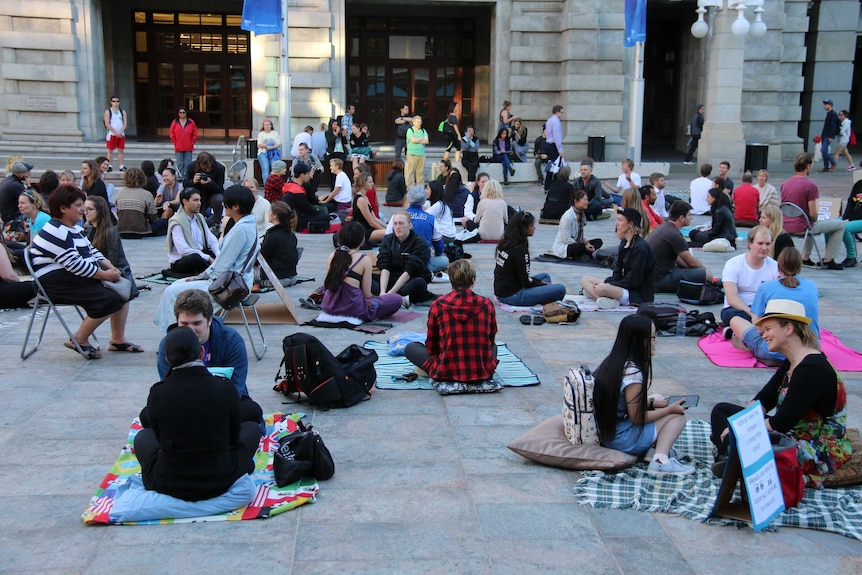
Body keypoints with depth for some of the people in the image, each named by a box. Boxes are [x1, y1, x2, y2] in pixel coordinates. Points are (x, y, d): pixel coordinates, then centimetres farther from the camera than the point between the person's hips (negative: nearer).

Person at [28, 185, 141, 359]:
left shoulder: (76, 229, 15)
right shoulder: (56, 233, -18)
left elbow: (92, 252, 18)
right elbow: (74, 264, -25)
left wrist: (111, 267, -1)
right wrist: (104, 275, -20)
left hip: (81, 277, 11)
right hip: (58, 284, -11)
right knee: (108, 300, -23)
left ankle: (118, 340, 8)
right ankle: (79, 341, -6)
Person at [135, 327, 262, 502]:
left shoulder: (157, 393, -12)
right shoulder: (224, 388, -13)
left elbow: (160, 437, 6)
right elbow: (233, 436, 2)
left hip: (168, 485, 1)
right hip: (220, 483, -1)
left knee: (142, 436, 31)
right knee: (252, 428, 24)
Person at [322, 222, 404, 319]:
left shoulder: (332, 256, 7)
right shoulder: (365, 260, -6)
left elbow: (330, 284, 15)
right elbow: (367, 294, -4)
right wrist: (377, 297, 19)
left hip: (330, 307, 5)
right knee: (397, 299, 9)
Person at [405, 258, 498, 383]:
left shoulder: (438, 305, -6)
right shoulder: (487, 304, -3)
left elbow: (431, 346, 5)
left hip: (447, 373, -3)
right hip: (483, 373, 3)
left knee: (410, 348, 19)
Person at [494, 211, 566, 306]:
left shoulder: (505, 242, 8)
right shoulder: (520, 249, -17)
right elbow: (526, 281, -14)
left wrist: (541, 282, 13)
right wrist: (545, 284, 3)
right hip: (512, 296, -9)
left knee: (545, 276, 27)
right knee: (560, 289, -15)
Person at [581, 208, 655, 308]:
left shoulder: (640, 248, -17)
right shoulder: (624, 243, 12)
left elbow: (634, 280, -18)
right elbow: (618, 273, 14)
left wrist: (608, 284, -15)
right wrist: (607, 282, -6)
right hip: (626, 287, 11)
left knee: (601, 288, -35)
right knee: (585, 280, 2)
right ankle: (606, 299, -20)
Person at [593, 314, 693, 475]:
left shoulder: (613, 360, 3)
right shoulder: (632, 372, -22)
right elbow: (637, 418, -15)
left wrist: (651, 401, 7)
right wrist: (669, 409, -4)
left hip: (604, 430, 9)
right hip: (620, 439, -9)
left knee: (656, 399, 22)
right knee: (677, 415, 2)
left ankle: (658, 446, 6)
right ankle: (660, 459, -14)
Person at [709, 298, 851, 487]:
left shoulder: (811, 369, -24)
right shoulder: (792, 363, 8)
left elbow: (781, 423, -26)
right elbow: (763, 400, 10)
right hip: (790, 435, 11)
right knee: (721, 410, 10)